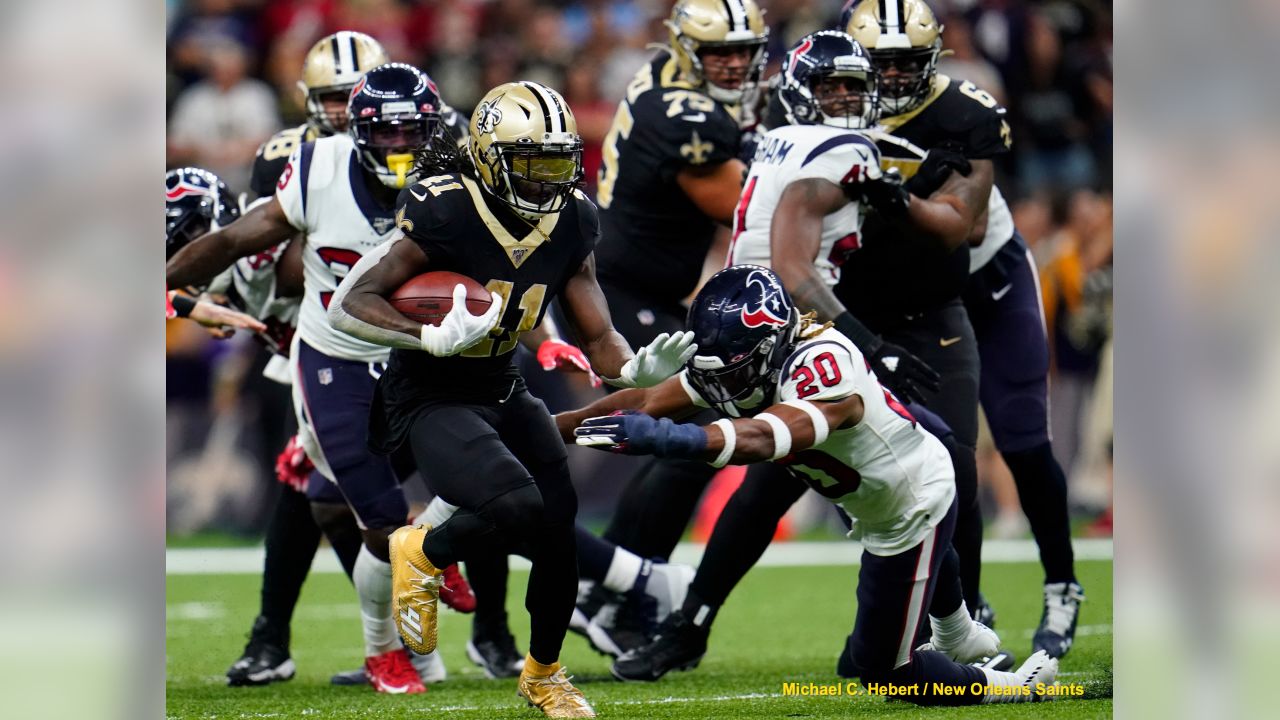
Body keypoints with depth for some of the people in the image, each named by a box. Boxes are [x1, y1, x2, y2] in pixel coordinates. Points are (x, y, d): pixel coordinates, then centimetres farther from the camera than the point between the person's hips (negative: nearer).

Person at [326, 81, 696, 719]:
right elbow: (348, 306, -24)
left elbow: (598, 340, -1)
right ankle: (422, 554, 6)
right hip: (431, 398, -7)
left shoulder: (572, 224, -5)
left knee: (561, 535, 6)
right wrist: (437, 338, -38)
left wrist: (638, 368, -24)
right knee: (517, 508, -29)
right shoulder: (443, 215, -23)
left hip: (503, 392, 7)